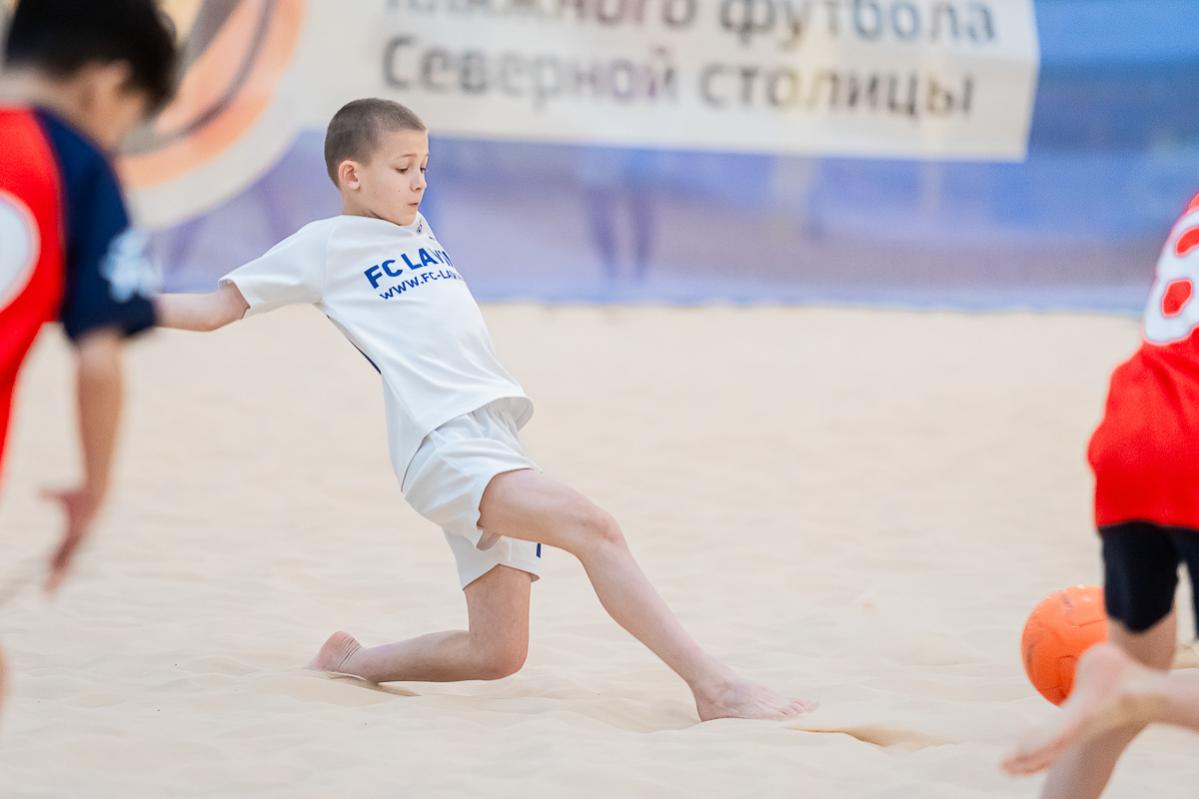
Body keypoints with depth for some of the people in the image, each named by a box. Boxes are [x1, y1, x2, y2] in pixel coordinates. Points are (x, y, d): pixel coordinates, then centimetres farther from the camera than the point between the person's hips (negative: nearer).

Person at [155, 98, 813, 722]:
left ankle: (351, 663, 26)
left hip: (496, 438, 8)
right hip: (444, 442, -8)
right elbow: (215, 309, 9)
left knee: (496, 654, 6)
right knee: (592, 528, -28)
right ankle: (716, 687, -35)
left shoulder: (417, 229, 24)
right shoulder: (325, 246, 7)